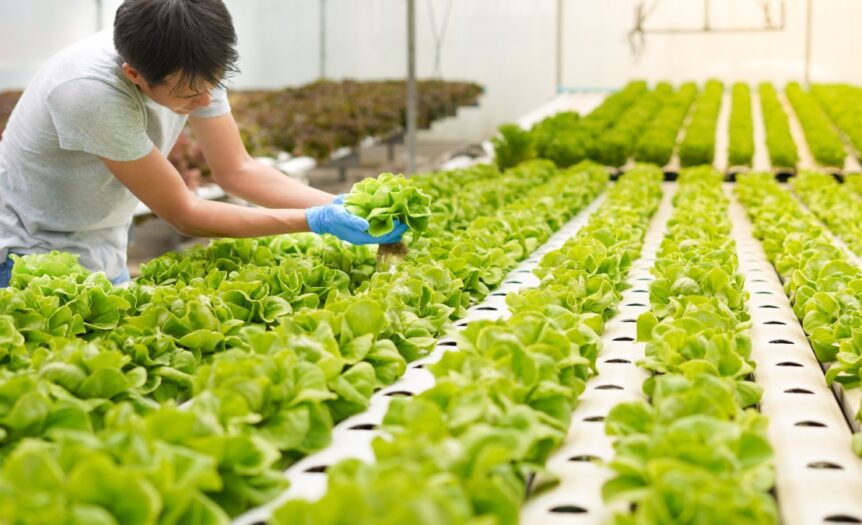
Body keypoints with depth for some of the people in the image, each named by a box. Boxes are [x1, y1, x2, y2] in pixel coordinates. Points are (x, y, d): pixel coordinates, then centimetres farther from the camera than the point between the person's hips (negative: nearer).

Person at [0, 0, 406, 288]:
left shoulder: (194, 68, -16)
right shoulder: (92, 92, -34)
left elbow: (237, 170, -5)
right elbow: (183, 214, -27)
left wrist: (337, 205, -20)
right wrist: (316, 221, -29)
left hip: (104, 258, 6)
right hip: (32, 257, -6)